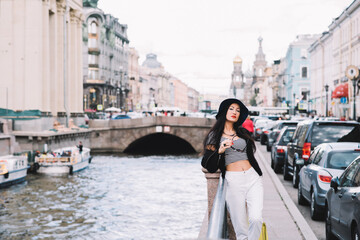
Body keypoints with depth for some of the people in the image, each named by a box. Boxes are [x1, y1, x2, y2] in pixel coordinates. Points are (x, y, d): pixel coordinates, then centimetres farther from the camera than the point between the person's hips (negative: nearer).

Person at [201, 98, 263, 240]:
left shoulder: (243, 133, 20)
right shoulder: (214, 136, 10)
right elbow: (208, 165, 3)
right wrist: (219, 151, -12)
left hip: (253, 177, 3)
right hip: (233, 181, -3)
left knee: (256, 219, -17)